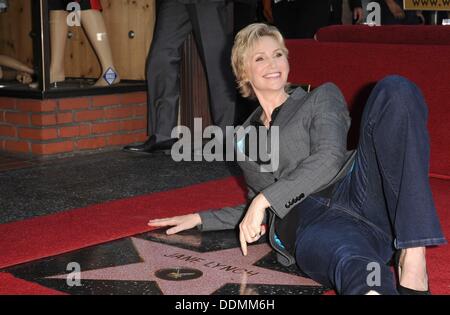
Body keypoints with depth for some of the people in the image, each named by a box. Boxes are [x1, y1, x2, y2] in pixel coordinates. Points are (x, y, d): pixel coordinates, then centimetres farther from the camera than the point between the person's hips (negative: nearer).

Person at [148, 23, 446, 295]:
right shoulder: (244, 139, 30)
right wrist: (202, 219, 33)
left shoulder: (321, 97, 19)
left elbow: (329, 159, 0)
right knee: (345, 259, -40)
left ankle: (413, 260, -43)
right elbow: (260, 209, 37)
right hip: (308, 225, 1)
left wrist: (265, 199, -7)